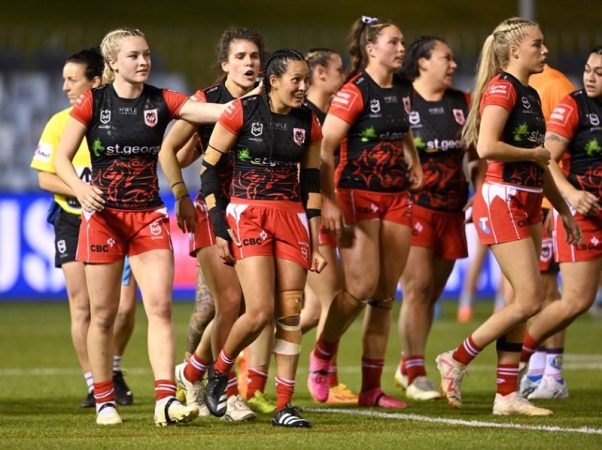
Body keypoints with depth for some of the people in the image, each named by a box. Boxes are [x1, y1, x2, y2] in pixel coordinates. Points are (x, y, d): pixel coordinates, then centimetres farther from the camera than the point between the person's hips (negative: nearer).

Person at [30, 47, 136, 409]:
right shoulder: (60, 123, -2)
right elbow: (46, 177, -1)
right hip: (73, 220, 0)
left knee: (125, 306, -6)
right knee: (83, 307, -3)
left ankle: (113, 369, 20)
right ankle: (94, 384, 7)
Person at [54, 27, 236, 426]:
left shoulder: (160, 101, 1)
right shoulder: (93, 103, -3)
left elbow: (218, 111, -10)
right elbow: (61, 158, -2)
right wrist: (81, 189, -20)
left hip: (149, 217, 2)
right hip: (104, 216, -2)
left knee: (160, 307, -11)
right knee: (103, 314, 3)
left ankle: (166, 400, -16)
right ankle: (104, 401, 17)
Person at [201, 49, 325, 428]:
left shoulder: (308, 123, 6)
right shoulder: (241, 112, -7)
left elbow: (311, 184, 13)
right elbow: (209, 167, -3)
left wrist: (316, 241, 10)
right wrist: (219, 227, -8)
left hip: (292, 218, 4)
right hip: (248, 215, -4)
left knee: (290, 313, -2)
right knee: (261, 311, -15)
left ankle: (284, 406, 4)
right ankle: (219, 372, 12)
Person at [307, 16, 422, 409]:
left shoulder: (403, 90, 10)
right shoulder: (355, 92, -11)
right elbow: (325, 147, -15)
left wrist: (415, 162, 12)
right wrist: (328, 201, -20)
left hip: (397, 197, 7)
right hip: (359, 196, -7)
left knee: (385, 296, 3)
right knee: (362, 288, -12)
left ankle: (371, 388, 6)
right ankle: (322, 355, 13)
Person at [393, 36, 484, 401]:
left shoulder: (461, 104, 12)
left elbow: (477, 156, 19)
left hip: (451, 212, 6)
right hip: (412, 207, -6)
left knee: (433, 293, 9)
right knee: (417, 286, -13)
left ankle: (407, 366, 21)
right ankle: (416, 374, -11)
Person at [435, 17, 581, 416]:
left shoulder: (530, 95, 17)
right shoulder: (501, 88, -11)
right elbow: (487, 147, -25)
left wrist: (564, 210, 24)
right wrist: (534, 153, -12)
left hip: (528, 205, 9)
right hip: (503, 201, -9)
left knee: (522, 302, 6)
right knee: (530, 299, -12)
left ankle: (508, 394, 8)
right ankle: (457, 360, 0)